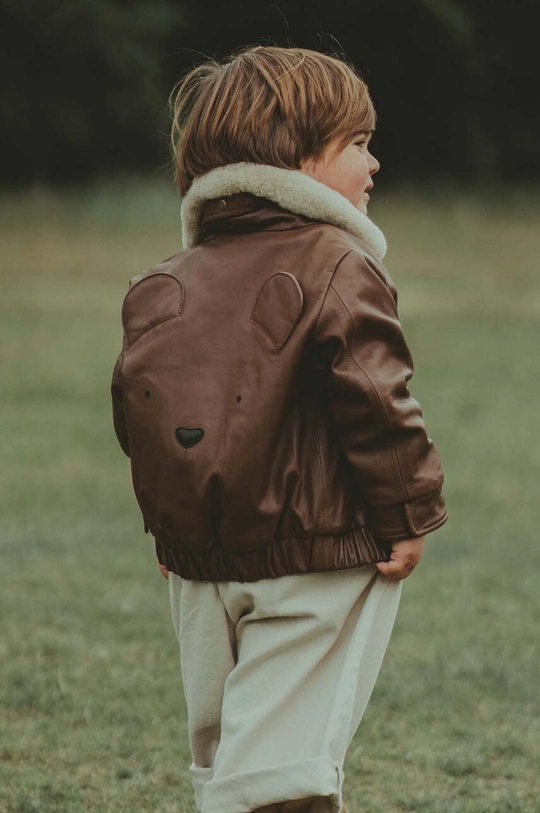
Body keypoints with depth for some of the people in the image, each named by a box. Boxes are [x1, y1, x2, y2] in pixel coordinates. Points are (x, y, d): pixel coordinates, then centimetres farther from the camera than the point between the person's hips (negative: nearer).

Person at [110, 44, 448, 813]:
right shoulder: (333, 266, -10)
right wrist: (410, 513, -8)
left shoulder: (163, 285, 10)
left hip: (200, 565, 6)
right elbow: (373, 401, -18)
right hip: (319, 562, -6)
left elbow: (136, 409, 11)